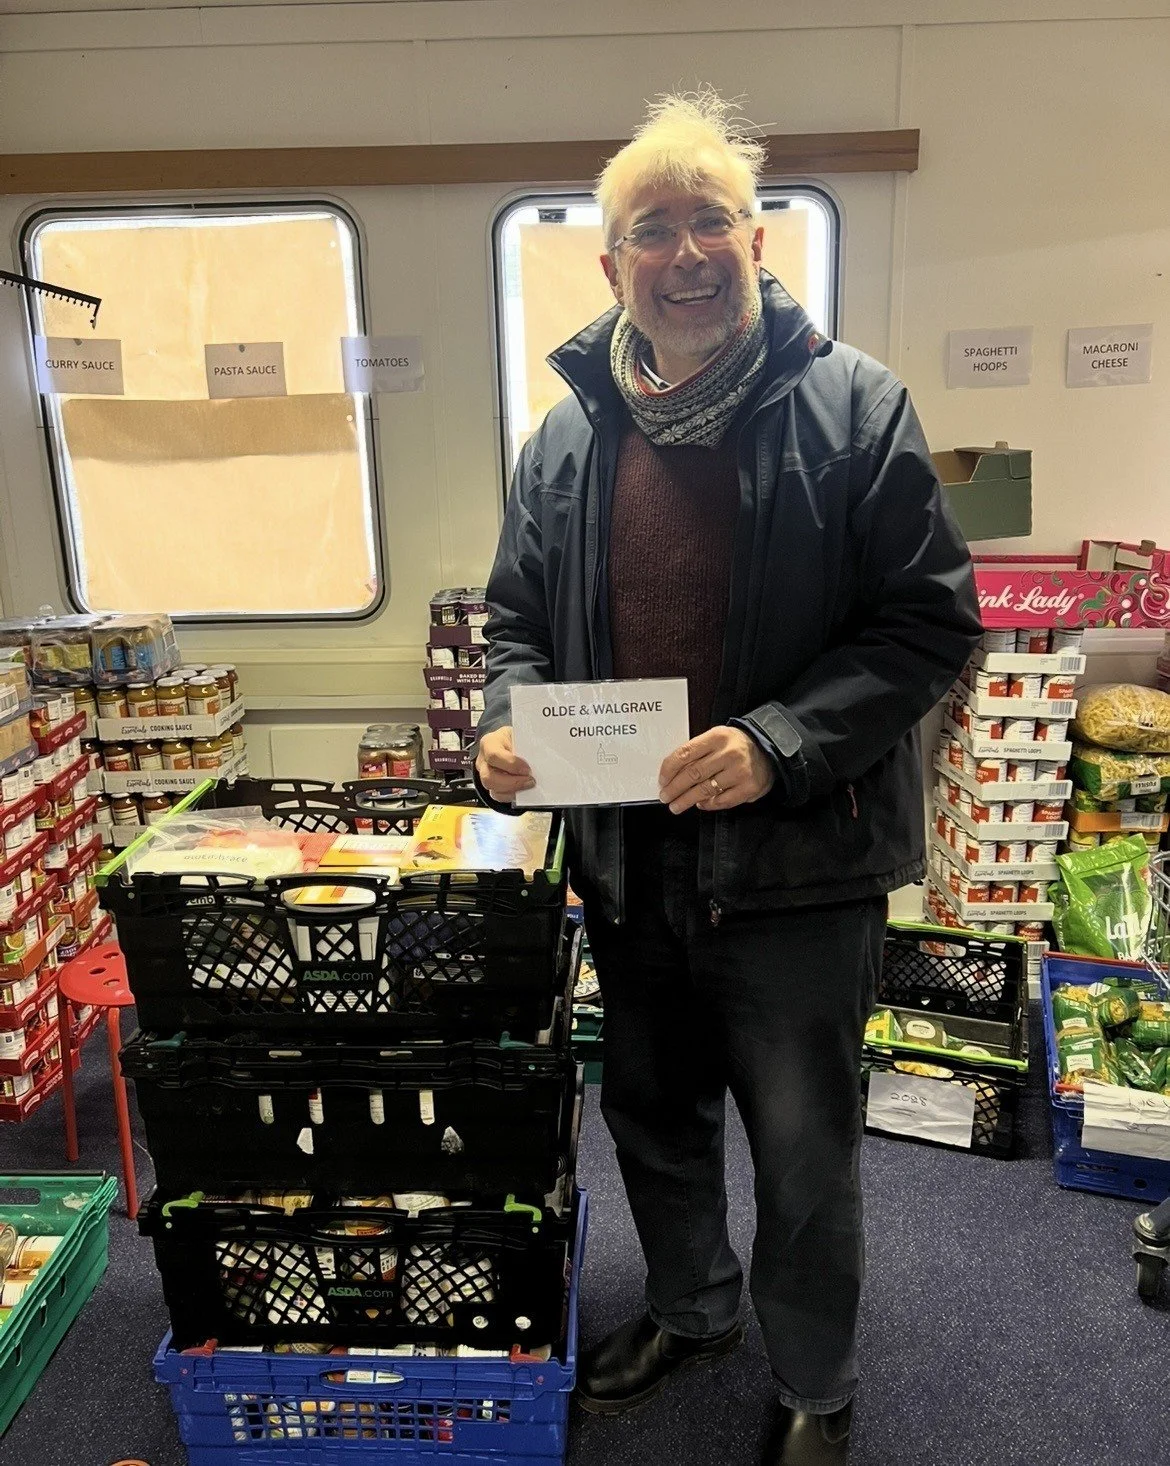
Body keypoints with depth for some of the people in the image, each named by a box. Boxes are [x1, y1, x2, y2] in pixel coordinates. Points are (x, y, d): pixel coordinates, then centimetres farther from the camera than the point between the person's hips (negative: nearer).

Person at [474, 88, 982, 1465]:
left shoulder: (851, 406, -9)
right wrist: (504, 725, -8)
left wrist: (779, 745, -24)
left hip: (797, 864, -4)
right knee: (653, 1113, 23)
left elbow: (930, 618, -12)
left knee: (804, 1154, 13)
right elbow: (518, 617, 12)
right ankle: (690, 1309, 52)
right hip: (626, 863, 5)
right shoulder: (567, 437, 4)